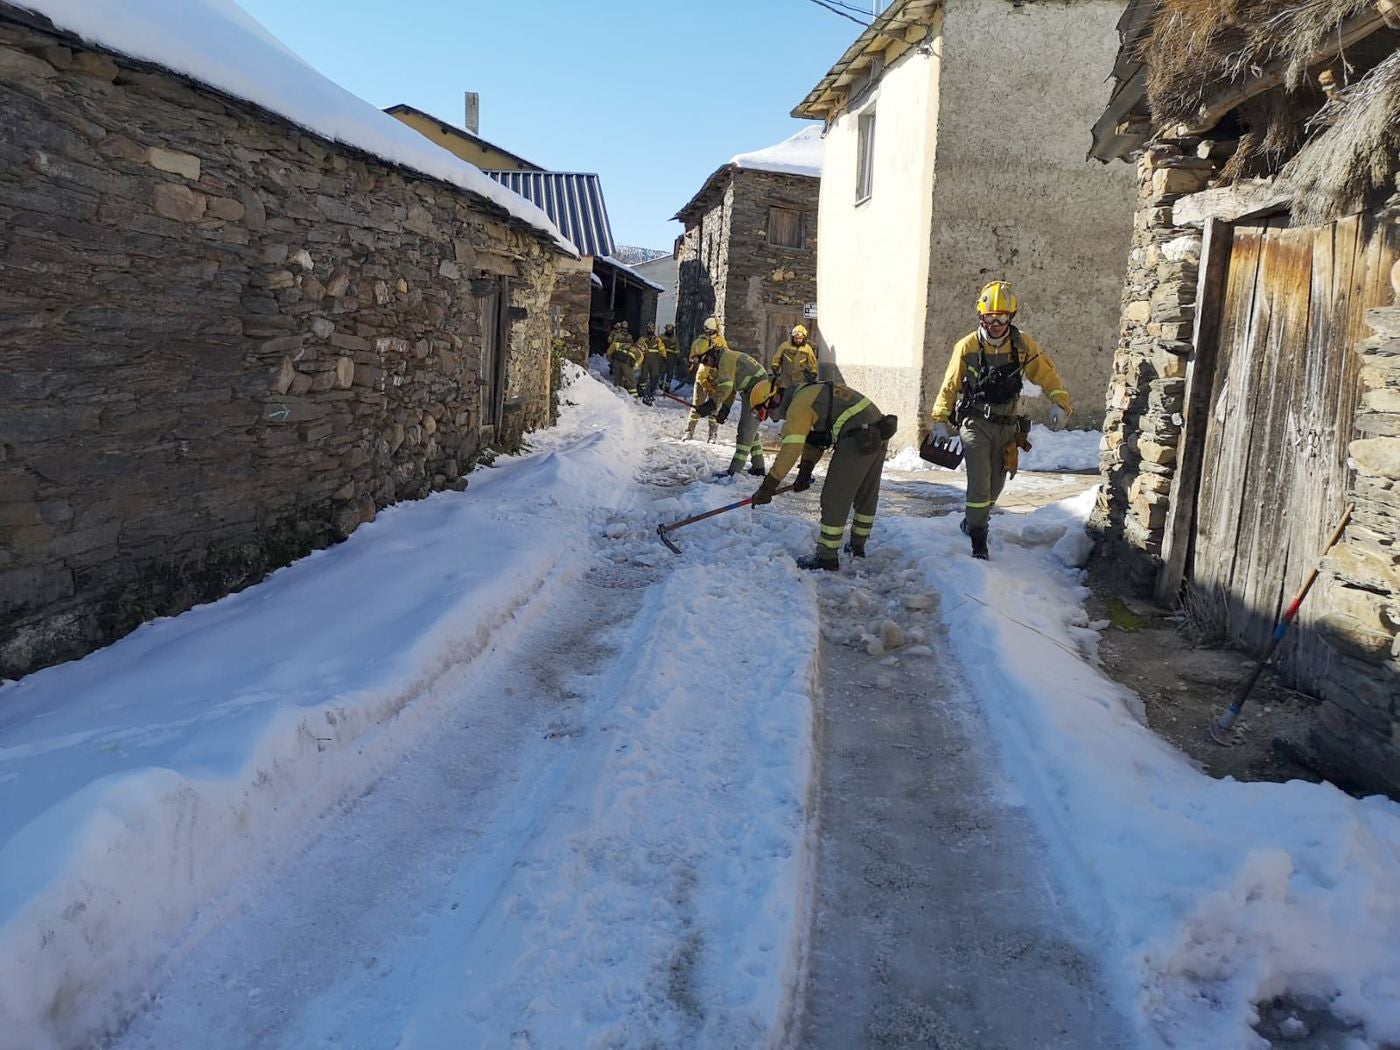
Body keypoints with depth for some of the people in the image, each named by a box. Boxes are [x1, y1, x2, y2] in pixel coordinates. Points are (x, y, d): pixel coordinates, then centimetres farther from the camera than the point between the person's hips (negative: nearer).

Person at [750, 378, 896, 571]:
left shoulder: (799, 404, -9)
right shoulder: (808, 394, 21)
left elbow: (790, 449, -15)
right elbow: (813, 439, 24)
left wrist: (768, 486, -13)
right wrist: (805, 472, 18)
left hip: (858, 439, -10)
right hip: (879, 433, 10)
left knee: (835, 498, -3)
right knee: (867, 495, 22)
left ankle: (827, 558, 2)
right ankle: (857, 547, 39)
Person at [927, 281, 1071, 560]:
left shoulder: (1022, 344, -4)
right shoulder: (967, 347, -9)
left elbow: (1046, 373, 2)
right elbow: (950, 386, -1)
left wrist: (1059, 402, -11)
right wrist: (940, 421, -3)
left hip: (1006, 425, 4)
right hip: (975, 423, -3)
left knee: (995, 483, 15)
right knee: (979, 481, -14)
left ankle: (973, 521, 39)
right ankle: (978, 539, -3)